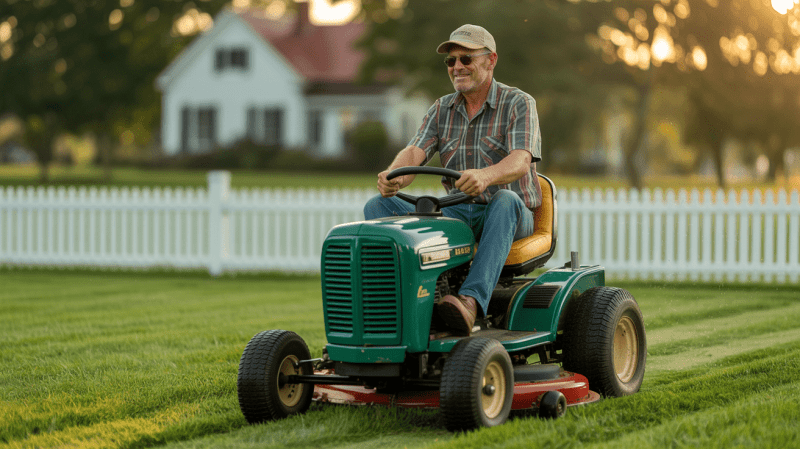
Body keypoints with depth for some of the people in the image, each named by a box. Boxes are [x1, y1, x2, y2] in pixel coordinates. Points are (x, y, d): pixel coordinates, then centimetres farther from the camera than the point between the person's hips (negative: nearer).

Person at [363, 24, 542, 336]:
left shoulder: (518, 104, -4)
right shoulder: (441, 110, 11)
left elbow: (520, 162, -22)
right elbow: (414, 152, -6)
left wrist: (485, 175, -46)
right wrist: (393, 175, -32)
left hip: (510, 217, -4)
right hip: (457, 213, 5)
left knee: (505, 201, -40)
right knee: (379, 207, -13)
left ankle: (470, 302, -55)